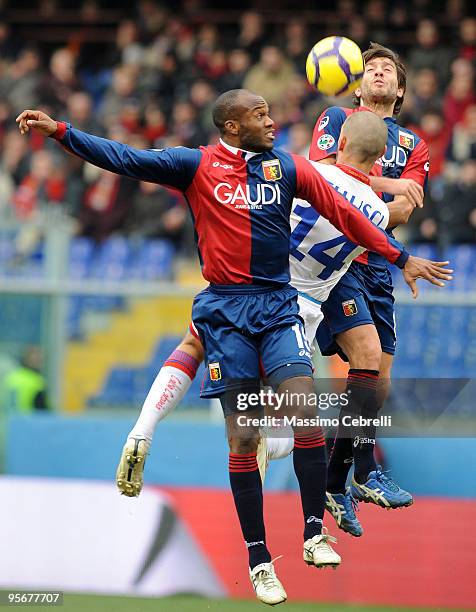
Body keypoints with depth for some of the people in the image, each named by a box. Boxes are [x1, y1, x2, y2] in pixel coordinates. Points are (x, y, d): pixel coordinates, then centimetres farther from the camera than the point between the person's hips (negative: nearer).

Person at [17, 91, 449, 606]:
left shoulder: (286, 167, 8)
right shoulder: (197, 166, 2)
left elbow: (342, 213, 13)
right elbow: (124, 159, -4)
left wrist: (400, 257, 13)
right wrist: (60, 132, -13)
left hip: (278, 306, 2)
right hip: (225, 312, -2)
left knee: (305, 410, -18)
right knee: (243, 437, -3)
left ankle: (314, 534, -7)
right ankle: (258, 559, 4)